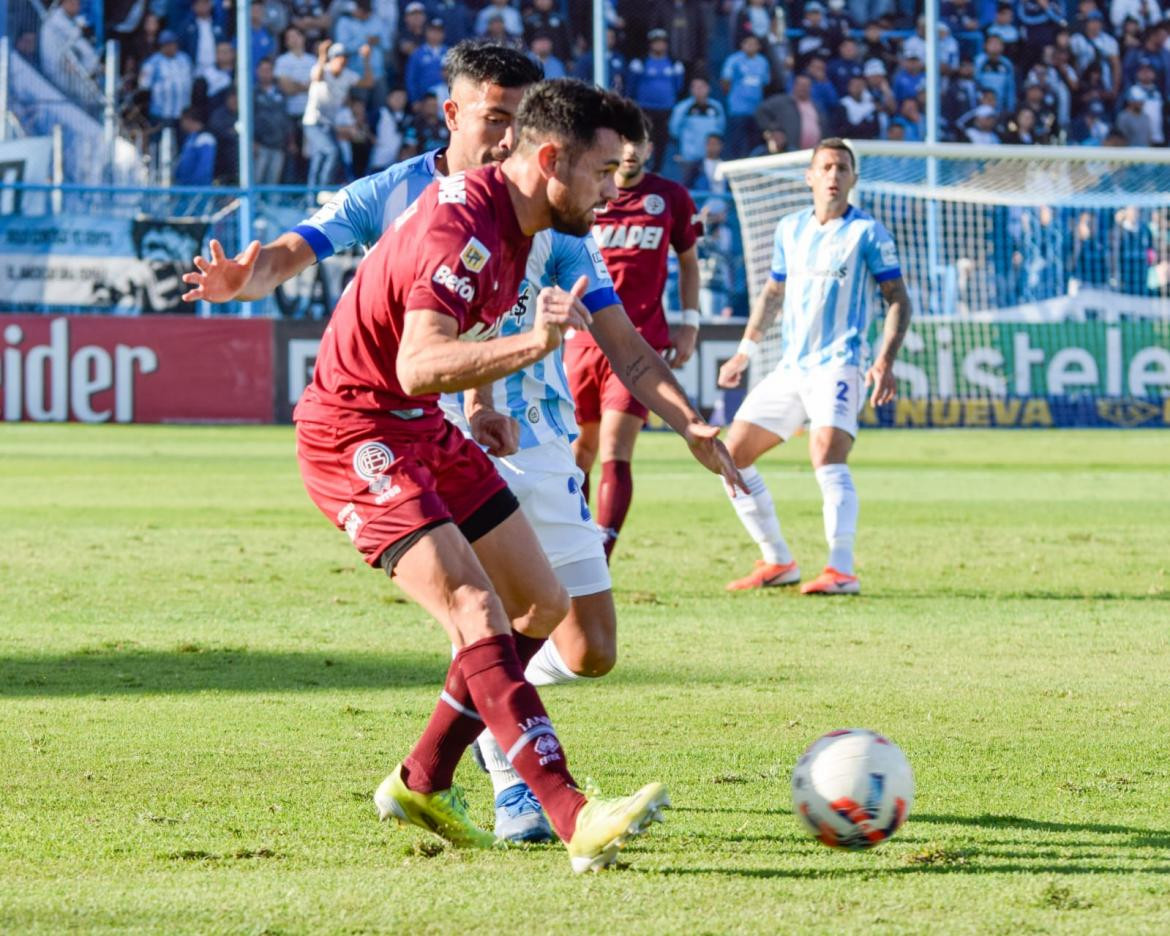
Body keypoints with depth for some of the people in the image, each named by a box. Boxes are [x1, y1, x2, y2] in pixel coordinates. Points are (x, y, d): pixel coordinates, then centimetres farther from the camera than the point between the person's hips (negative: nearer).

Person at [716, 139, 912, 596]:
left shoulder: (867, 232, -4)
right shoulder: (790, 229, 12)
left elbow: (898, 300, -4)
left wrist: (885, 360, -17)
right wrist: (745, 351, 21)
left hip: (838, 365, -7)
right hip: (790, 367, 7)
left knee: (826, 454, -28)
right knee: (732, 455, 4)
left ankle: (842, 571, -33)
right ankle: (777, 562, 15)